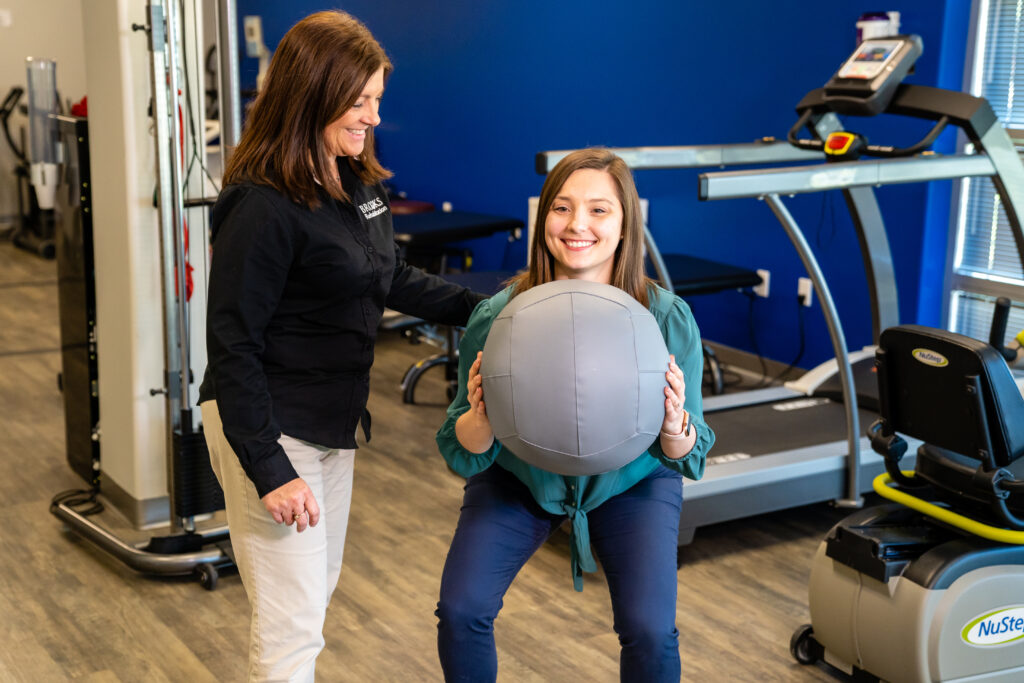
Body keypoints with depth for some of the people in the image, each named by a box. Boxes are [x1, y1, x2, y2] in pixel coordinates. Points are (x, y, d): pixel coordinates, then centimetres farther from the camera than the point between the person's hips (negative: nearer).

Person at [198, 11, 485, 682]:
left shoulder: (357, 180, 3)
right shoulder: (263, 207, -23)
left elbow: (392, 278, 17)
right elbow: (233, 345, -22)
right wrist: (270, 469, -23)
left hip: (334, 422, 9)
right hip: (267, 428, -9)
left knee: (319, 589, 23)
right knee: (292, 625, -3)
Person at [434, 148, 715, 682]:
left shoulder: (670, 320, -23)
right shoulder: (496, 317, -23)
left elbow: (687, 456, -14)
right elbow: (465, 454, -15)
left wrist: (674, 425, -37)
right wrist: (480, 416, -37)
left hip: (631, 479, 0)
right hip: (517, 477, 1)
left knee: (650, 632, -18)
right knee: (460, 609, -14)